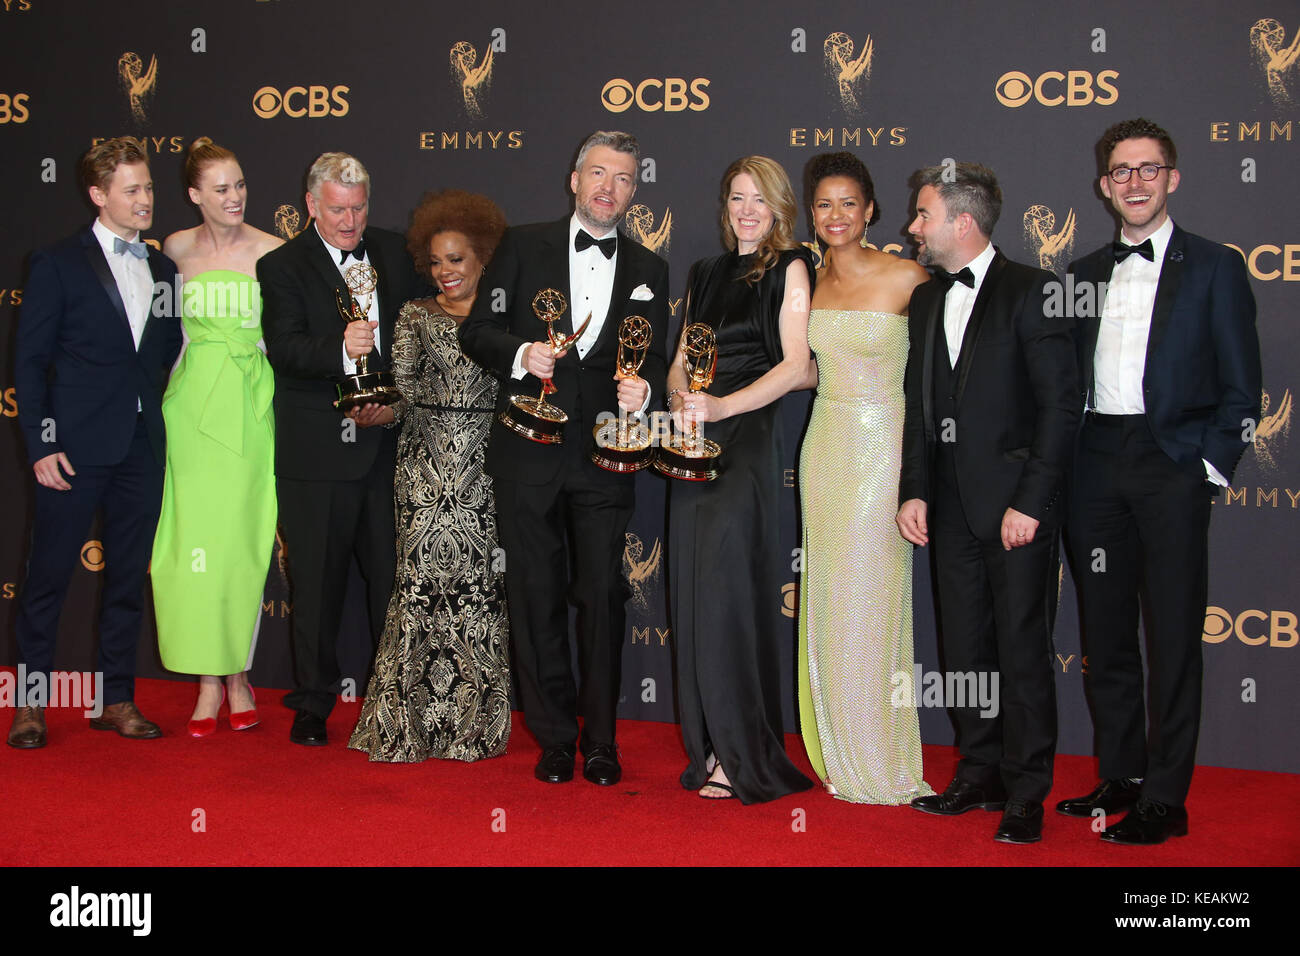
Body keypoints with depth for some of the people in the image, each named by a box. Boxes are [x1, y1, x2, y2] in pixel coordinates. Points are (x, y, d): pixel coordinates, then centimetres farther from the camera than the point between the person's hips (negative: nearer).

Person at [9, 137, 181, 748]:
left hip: (143, 448, 5)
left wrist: (161, 422, 5)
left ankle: (116, 700, 20)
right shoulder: (58, 264, -1)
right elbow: (30, 360, -4)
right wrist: (41, 444, -11)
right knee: (48, 576, 2)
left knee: (128, 577, 10)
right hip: (77, 446, -4)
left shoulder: (163, 269, 12)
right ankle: (31, 702, 15)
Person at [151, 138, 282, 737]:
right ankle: (208, 680, 8)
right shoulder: (176, 249, 6)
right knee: (194, 537, -1)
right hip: (192, 399, 1)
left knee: (242, 539, 1)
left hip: (250, 401, -1)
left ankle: (237, 673, 15)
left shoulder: (272, 252, 0)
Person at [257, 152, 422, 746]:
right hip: (315, 447, -3)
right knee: (316, 579, 6)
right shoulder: (282, 266, -1)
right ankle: (312, 702, 20)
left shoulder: (394, 253, 11)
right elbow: (283, 349, -15)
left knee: (393, 573, 6)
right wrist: (341, 349, -33)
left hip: (387, 439, 3)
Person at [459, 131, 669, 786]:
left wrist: (642, 388, -12)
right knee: (536, 597, 5)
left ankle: (600, 739, 16)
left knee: (602, 597, 3)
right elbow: (476, 331, 4)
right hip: (528, 454, -1)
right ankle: (555, 737, 18)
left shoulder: (648, 270, 11)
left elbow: (653, 360, 11)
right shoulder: (524, 246, 5)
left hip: (604, 457, 1)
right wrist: (521, 355, -16)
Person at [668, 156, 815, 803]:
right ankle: (710, 747, 12)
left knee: (727, 588, -12)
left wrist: (722, 405, -19)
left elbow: (795, 364, -9)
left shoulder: (788, 269, 2)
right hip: (695, 443, 6)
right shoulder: (705, 274, 21)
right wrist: (679, 397, -1)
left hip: (748, 436, -6)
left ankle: (743, 757, -4)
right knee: (695, 591, 3)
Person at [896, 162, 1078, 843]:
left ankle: (1026, 794, 10)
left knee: (1023, 651, -1)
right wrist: (914, 492, 6)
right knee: (964, 647, 11)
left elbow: (1060, 404, -10)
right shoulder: (926, 301, 14)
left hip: (1017, 504, -6)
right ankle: (980, 775, 24)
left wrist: (1030, 501, -14)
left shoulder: (1028, 291, -7)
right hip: (952, 506, 6)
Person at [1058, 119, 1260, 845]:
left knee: (1174, 636, -3)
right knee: (1105, 633, 10)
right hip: (1095, 465, 5)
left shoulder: (1214, 268, 4)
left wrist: (1210, 470, -8)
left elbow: (1241, 388, 0)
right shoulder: (1085, 274, 15)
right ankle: (1121, 777, 22)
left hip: (1172, 465, -4)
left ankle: (1166, 799, 4)